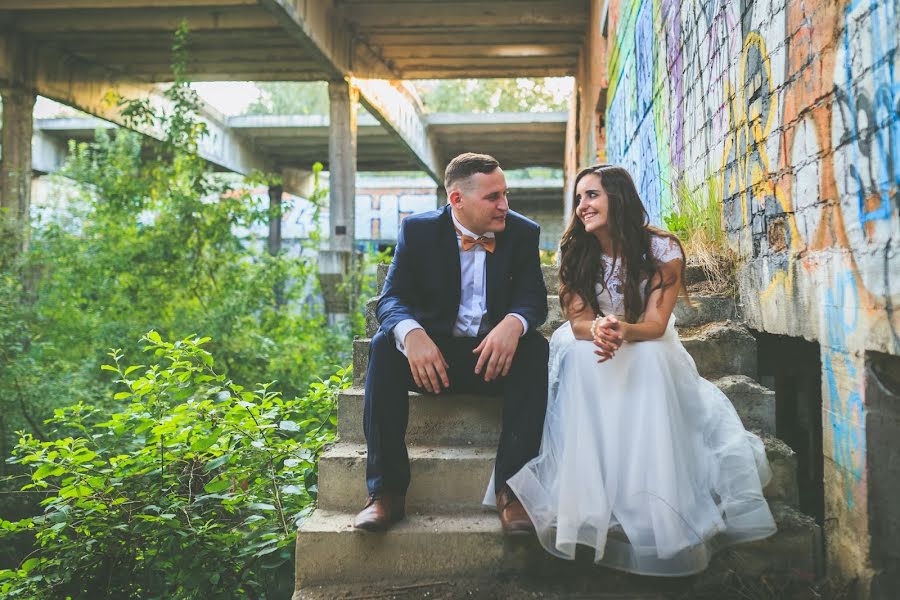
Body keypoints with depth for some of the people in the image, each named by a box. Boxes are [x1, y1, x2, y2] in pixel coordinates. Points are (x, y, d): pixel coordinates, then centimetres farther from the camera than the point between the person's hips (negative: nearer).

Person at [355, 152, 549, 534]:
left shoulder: (523, 233, 3)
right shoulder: (418, 230, -1)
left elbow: (533, 298, -5)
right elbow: (391, 299, -8)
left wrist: (514, 323, -32)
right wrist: (411, 333, -34)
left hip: (495, 355, 1)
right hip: (433, 353, 0)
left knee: (535, 348, -30)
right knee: (384, 345, -28)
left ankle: (511, 490, -29)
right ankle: (386, 491, -26)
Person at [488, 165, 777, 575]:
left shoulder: (662, 248, -13)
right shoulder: (573, 251, -8)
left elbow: (655, 324, -18)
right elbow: (578, 320, -14)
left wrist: (623, 331, -42)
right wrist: (598, 330, -40)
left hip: (649, 351, -1)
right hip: (588, 349, 1)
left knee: (650, 359, -36)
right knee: (583, 357, -34)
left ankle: (653, 508, -30)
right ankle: (587, 505, -32)